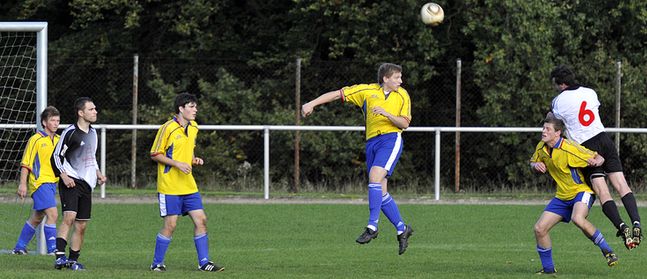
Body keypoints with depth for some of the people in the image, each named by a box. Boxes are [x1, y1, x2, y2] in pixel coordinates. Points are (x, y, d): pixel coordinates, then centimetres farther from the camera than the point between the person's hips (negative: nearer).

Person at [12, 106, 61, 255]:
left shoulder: (59, 140, 12)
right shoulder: (36, 140, -7)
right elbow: (26, 163, -7)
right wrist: (22, 183, -12)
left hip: (52, 183, 7)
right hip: (40, 182, -7)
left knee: (37, 218, 13)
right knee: (52, 214, -18)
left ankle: (19, 247, 24)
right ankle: (52, 248, -16)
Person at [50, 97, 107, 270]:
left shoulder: (92, 132, 15)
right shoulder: (70, 132, -9)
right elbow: (57, 156, -7)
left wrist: (97, 173, 15)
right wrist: (64, 176, -18)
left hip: (86, 183, 7)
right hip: (71, 182, -7)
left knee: (81, 225, 6)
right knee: (69, 216, -23)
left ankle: (73, 260, 15)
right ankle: (60, 257, -29)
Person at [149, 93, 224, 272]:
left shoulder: (193, 128, 11)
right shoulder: (168, 128, -11)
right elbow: (155, 155, -9)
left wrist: (194, 160, 4)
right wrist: (177, 163, -18)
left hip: (188, 185, 7)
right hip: (169, 186, -7)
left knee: (200, 220, 1)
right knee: (170, 225, -6)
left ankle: (204, 262, 6)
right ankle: (157, 264, 7)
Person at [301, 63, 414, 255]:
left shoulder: (402, 96, 5)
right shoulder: (367, 91, 6)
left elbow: (404, 123, 0)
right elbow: (337, 94, 6)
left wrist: (386, 114, -17)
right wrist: (312, 104, 0)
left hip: (391, 140, -3)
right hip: (372, 142, 4)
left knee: (375, 177, -24)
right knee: (380, 192, 0)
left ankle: (372, 227, -22)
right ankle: (402, 229, 13)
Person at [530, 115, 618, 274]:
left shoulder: (570, 149, -22)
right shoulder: (541, 148, -1)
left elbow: (598, 158, -16)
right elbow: (533, 163, 18)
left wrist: (596, 161, -40)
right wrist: (536, 165, -7)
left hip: (581, 191, -7)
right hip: (562, 196, 7)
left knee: (578, 219, -37)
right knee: (539, 229, -3)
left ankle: (606, 250, -19)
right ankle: (548, 268, 15)